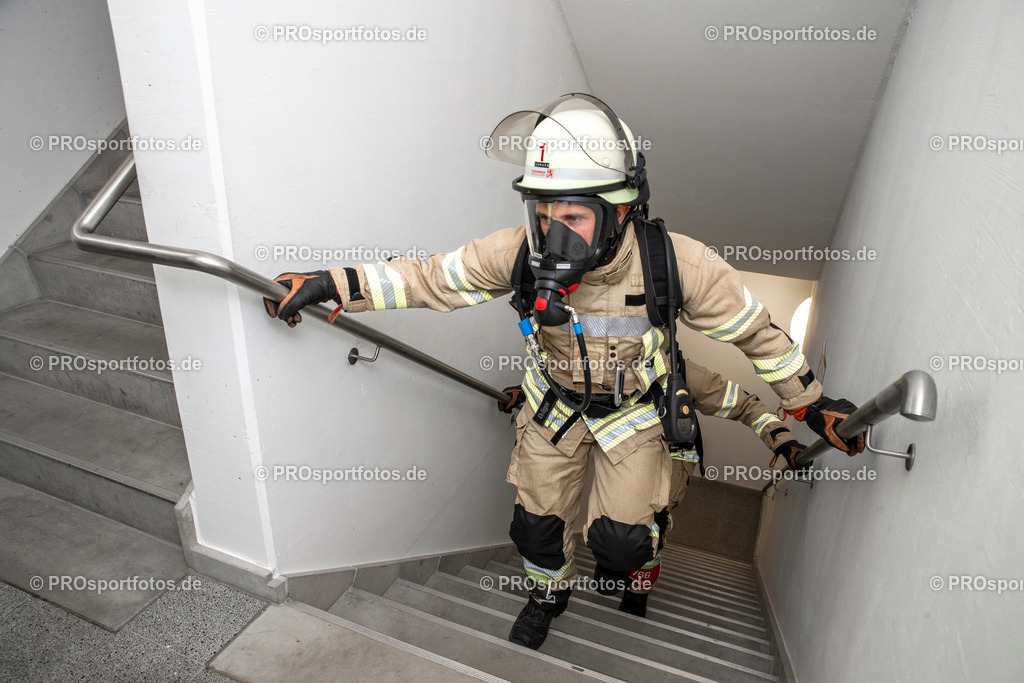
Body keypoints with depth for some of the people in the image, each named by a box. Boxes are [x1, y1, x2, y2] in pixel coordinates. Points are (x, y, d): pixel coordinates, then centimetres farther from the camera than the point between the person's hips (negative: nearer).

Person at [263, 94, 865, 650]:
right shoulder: (519, 253, -29)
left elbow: (753, 329, -16)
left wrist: (812, 402, -5)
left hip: (634, 408, -1)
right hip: (555, 404, 2)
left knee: (618, 540, -5)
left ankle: (638, 551, 37)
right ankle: (551, 591, 49)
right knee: (537, 523, 13)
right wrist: (333, 284, -20)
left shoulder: (678, 264, -32)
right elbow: (430, 277, -15)